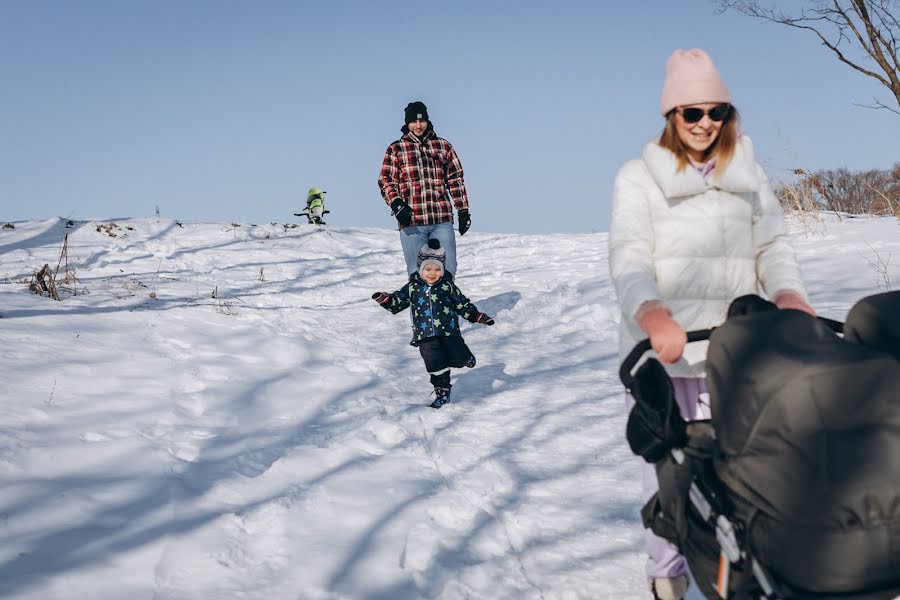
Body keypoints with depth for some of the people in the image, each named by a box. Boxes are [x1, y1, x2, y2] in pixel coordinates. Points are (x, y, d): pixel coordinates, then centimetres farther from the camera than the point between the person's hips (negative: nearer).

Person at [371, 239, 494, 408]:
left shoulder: (447, 286, 2)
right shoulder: (412, 287, 3)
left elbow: (462, 304, 9)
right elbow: (398, 302, 9)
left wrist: (478, 316, 2)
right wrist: (386, 299, -11)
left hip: (449, 332, 0)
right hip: (426, 335, 0)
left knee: (459, 359, 7)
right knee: (436, 367, 0)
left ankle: (465, 357, 43)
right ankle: (442, 392, 15)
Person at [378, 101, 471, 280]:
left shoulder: (444, 146, 13)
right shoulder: (395, 149, 10)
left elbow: (456, 180, 15)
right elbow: (385, 181, 6)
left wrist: (463, 211, 10)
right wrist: (397, 205, -10)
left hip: (442, 220, 1)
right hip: (412, 221, -1)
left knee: (447, 270, 1)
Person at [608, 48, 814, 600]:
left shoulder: (749, 175, 17)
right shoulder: (639, 177, 5)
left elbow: (772, 245, 9)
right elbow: (629, 255, -9)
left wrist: (788, 292, -14)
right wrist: (652, 312, -29)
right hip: (662, 347, -2)